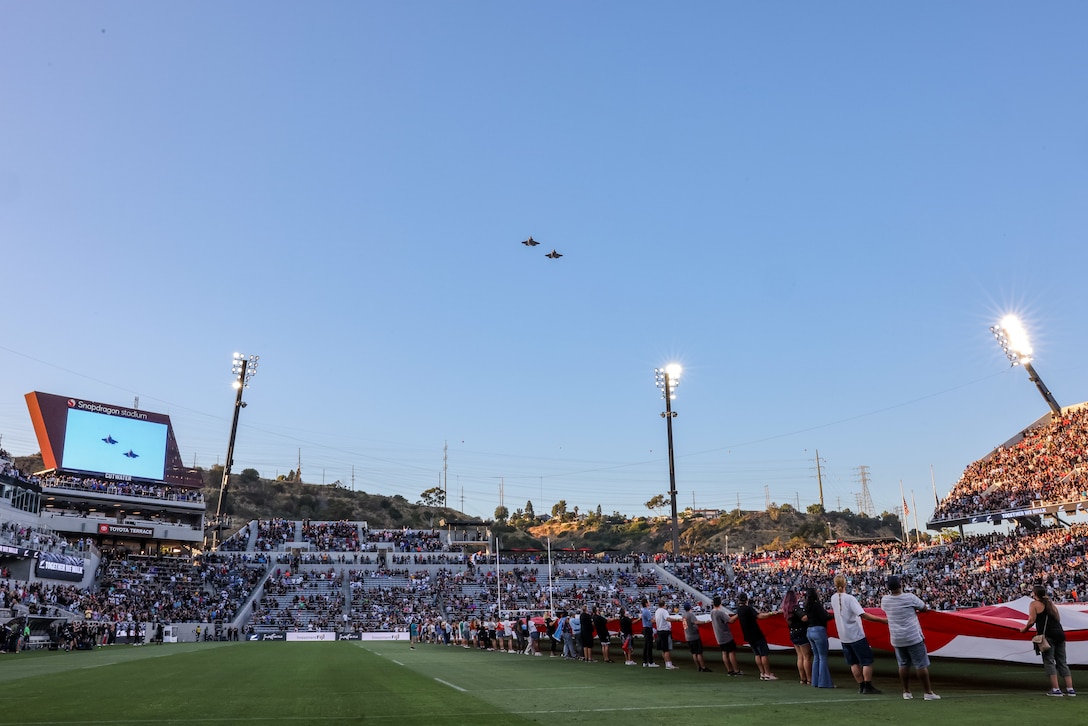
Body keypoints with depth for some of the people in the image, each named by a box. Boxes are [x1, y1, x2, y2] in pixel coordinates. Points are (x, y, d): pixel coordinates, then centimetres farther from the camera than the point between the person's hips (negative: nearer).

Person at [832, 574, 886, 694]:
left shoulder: (833, 598, 1)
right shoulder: (849, 598, -18)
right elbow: (863, 615, -25)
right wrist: (882, 620, -24)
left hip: (843, 637, 6)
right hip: (856, 635, -6)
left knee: (853, 662, 13)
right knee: (867, 661, 4)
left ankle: (861, 686, 16)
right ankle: (868, 687, 3)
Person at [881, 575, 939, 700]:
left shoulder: (885, 600, -3)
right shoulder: (909, 597, -12)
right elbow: (924, 608, 3)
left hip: (897, 639, 4)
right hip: (913, 637, -4)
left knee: (903, 665, 13)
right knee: (921, 665, 5)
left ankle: (906, 692, 17)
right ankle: (928, 692, 11)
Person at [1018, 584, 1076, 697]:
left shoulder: (1034, 604, 1)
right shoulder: (1050, 603, 21)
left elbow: (1032, 620, -7)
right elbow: (1058, 619, 20)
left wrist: (1024, 629, 8)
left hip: (1048, 635, -7)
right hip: (1060, 633, 7)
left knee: (1049, 662, -4)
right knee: (1062, 662, 10)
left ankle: (1055, 689, -9)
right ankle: (1070, 689, 7)